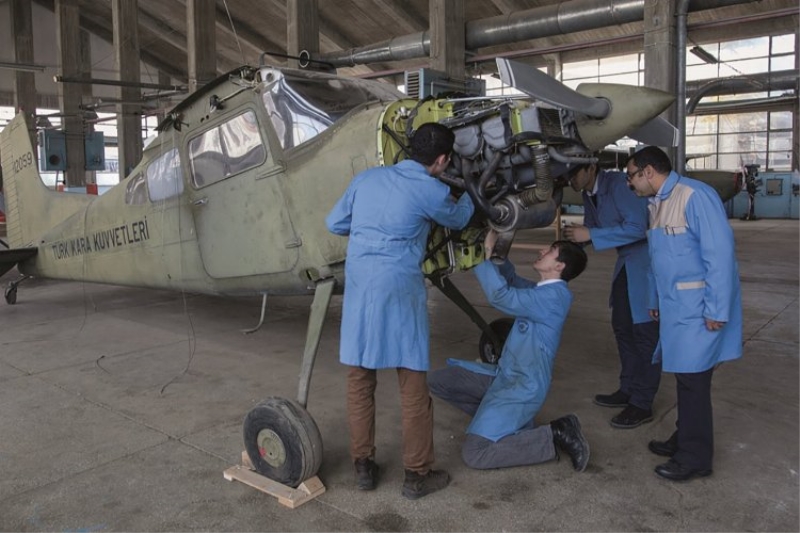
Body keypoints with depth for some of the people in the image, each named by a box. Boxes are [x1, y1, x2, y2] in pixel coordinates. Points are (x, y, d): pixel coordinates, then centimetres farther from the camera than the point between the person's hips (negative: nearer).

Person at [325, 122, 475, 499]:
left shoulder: (366, 178, 11)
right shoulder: (430, 191, -2)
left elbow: (334, 223, 18)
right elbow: (458, 220, 19)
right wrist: (470, 195, 40)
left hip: (357, 287, 5)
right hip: (399, 290, -5)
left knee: (359, 380, 14)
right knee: (413, 385, 7)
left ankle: (363, 467, 25)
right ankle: (417, 475, 18)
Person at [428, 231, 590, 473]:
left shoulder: (556, 295, -21)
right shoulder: (542, 290, 8)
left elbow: (502, 296, -31)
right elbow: (512, 280, 24)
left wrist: (487, 253, -22)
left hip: (524, 387, -9)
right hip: (504, 375, 9)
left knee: (474, 454, -18)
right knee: (438, 380, 6)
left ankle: (556, 435, -5)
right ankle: (512, 421, 10)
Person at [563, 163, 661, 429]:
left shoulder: (619, 183, -20)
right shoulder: (589, 195, 6)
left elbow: (637, 227, -27)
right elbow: (591, 230, 14)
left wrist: (590, 235, -27)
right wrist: (569, 243, -5)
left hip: (648, 259, -9)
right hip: (627, 261, 9)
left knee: (645, 330, -5)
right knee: (622, 326, 13)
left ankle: (642, 403, 3)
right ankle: (628, 389, 27)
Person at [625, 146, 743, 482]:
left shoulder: (695, 196, -17)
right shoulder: (657, 203, 13)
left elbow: (720, 253, -20)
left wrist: (717, 310, -19)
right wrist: (655, 300, 20)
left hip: (698, 308, -8)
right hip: (675, 307, 8)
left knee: (693, 377, -1)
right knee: (683, 374, 15)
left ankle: (696, 458, 12)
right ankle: (684, 440, 29)